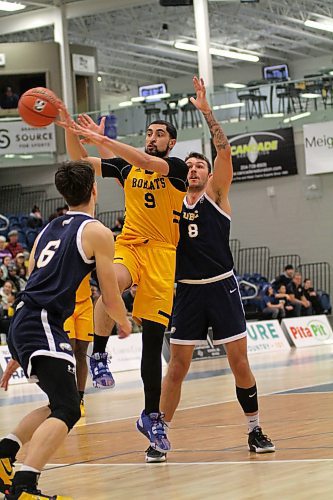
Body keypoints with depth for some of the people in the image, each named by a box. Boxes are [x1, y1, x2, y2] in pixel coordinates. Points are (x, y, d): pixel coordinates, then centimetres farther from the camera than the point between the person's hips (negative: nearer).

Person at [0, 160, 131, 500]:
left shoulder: (48, 230, 22)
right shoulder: (97, 232, -1)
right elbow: (110, 297, 1)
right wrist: (124, 323, 24)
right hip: (42, 327, -9)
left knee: (60, 403, 22)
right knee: (67, 411, -14)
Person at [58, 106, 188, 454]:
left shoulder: (177, 168, 0)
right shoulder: (126, 167, 13)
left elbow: (148, 163, -20)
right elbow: (81, 161, 7)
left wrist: (103, 140, -27)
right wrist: (69, 131, -12)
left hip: (161, 254, -1)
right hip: (128, 245, 2)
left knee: (153, 339, -1)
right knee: (112, 282, -38)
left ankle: (152, 416, 10)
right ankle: (99, 356, -24)